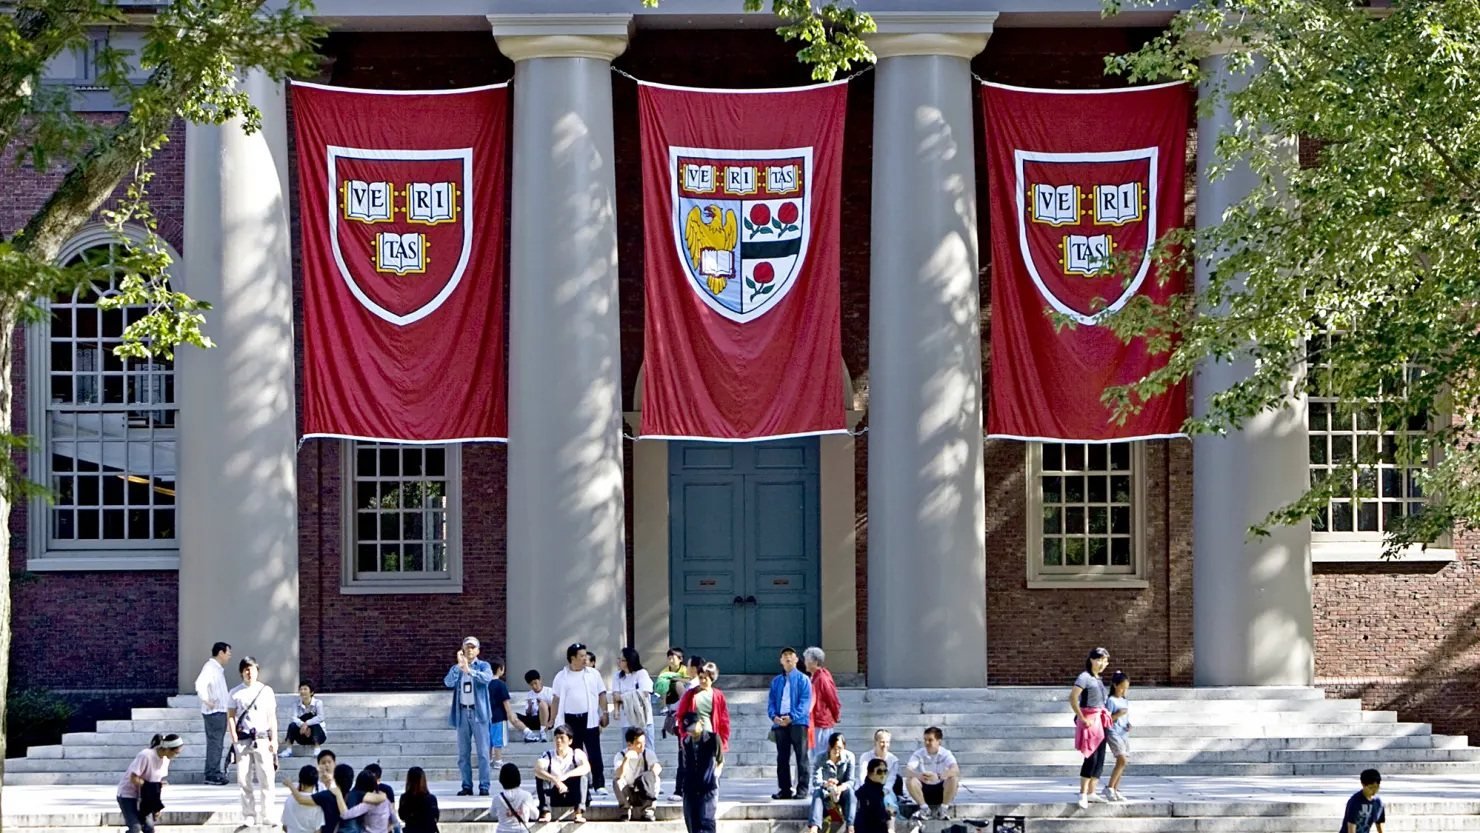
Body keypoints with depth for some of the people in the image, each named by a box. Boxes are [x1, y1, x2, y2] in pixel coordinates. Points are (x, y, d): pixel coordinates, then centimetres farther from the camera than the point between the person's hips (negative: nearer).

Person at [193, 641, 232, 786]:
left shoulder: (218, 669, 18)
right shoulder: (210, 667, -13)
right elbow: (200, 684, -28)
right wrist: (207, 700, -27)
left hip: (221, 711, 10)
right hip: (214, 712, -10)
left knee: (218, 744, 13)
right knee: (214, 743, -10)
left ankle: (215, 773, 18)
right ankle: (211, 775, -9)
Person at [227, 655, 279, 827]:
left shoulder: (266, 691, 7)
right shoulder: (236, 693, 7)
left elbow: (272, 717, 9)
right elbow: (230, 717, 6)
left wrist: (274, 740, 3)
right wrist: (234, 740, -4)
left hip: (262, 739, 0)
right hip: (243, 740, 0)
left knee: (266, 778, -6)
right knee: (244, 779, 1)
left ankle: (264, 815, 0)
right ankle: (248, 816, 8)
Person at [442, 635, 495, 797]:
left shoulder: (483, 666, 4)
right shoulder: (456, 668, 11)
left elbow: (487, 678, -19)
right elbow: (448, 682, -8)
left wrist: (469, 670, -31)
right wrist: (459, 666, -19)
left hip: (479, 712, -3)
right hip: (462, 712, 3)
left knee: (482, 752, -5)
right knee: (463, 753, 5)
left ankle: (484, 786, -4)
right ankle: (466, 786, 10)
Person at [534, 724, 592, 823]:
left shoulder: (577, 754, -7)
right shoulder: (548, 756, -6)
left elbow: (587, 767, -28)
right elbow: (537, 770, -28)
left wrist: (566, 775, -43)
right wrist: (555, 780, -44)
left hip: (573, 796, -1)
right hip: (554, 797, 1)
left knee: (583, 774, -25)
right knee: (541, 776, -22)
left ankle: (579, 813, -35)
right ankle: (545, 812, -30)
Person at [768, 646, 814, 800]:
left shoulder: (803, 679, 3)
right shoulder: (776, 681, 18)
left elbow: (805, 702, -6)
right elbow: (771, 701, 12)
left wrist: (792, 717, -17)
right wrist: (774, 716, -9)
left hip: (797, 722, -5)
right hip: (780, 723, 5)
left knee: (801, 756, -6)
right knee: (782, 758, 6)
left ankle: (802, 788, -5)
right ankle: (784, 789, 10)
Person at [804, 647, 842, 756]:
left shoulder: (823, 678, -16)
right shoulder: (814, 677, 12)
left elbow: (834, 700, -14)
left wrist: (835, 717, -3)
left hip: (822, 723, -9)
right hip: (815, 723, 9)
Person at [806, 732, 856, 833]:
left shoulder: (849, 757, -12)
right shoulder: (821, 758, -14)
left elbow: (851, 780, -16)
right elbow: (816, 780, -25)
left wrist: (842, 787, -40)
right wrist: (825, 784, -49)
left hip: (842, 792, 0)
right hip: (826, 793, 0)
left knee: (849, 791, -34)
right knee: (817, 791, -34)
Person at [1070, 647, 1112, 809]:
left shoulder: (1098, 679, 15)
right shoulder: (1084, 677, -11)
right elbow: (1072, 698, -20)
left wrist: (1106, 716, 11)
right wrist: (1082, 719, -19)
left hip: (1100, 721, 9)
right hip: (1090, 721, -9)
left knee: (1100, 758, 8)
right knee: (1091, 757, -11)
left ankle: (1092, 792, 13)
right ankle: (1083, 794, -7)